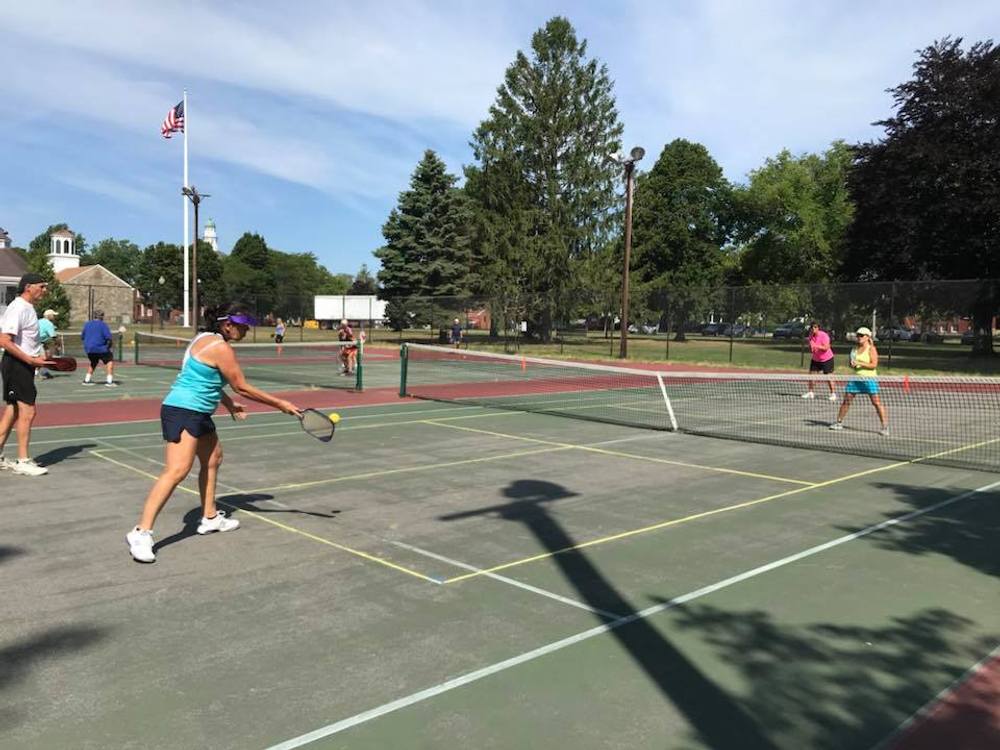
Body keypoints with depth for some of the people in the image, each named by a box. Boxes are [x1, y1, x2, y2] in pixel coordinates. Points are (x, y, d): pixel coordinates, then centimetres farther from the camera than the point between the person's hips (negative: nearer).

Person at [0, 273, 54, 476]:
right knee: (27, 412, -8)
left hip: (23, 365, 10)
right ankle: (22, 462, -2)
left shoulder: (27, 308, 15)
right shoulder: (18, 308, -16)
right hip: (17, 365, -10)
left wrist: (38, 358, 16)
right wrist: (30, 360, -24)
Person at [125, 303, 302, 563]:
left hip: (198, 413, 11)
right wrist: (280, 404, -6)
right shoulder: (221, 348, -16)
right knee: (177, 471, -19)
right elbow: (242, 387, -12)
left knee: (213, 459, 22)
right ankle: (141, 533, -19)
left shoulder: (206, 339, 13)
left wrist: (229, 405, 24)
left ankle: (210, 518, 34)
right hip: (182, 412, -11)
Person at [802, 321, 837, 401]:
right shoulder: (811, 336, -2)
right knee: (811, 374, 1)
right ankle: (810, 392, 12)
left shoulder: (824, 335, -19)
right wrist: (811, 347, -22)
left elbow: (826, 348, -27)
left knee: (828, 376, -7)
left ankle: (833, 394, 1)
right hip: (815, 359, 6)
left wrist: (816, 346, -37)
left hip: (827, 359, -6)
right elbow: (810, 350, 1)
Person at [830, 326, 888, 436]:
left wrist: (859, 363, -21)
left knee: (876, 402, -8)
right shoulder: (855, 349, 12)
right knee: (846, 400, 6)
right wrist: (851, 364, -4)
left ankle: (885, 426, -3)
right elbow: (851, 363, 20)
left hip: (869, 378, -6)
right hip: (856, 377, 6)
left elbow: (874, 365, -15)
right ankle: (839, 422, 16)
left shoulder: (871, 349, -6)